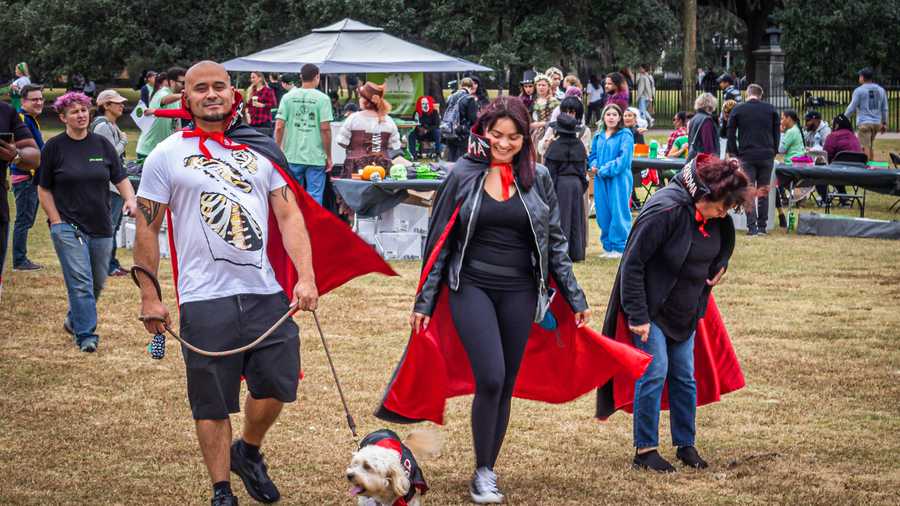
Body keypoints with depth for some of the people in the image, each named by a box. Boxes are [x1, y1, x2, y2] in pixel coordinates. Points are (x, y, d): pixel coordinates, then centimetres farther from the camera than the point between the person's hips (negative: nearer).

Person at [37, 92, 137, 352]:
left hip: (101, 227, 4)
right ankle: (86, 335, -7)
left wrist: (130, 200, -15)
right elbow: (44, 190, 2)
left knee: (98, 282, 12)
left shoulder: (103, 145, 5)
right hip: (68, 227, -4)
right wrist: (57, 222, -6)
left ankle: (74, 320, 35)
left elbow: (121, 179, 5)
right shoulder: (54, 147, -2)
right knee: (80, 282, -12)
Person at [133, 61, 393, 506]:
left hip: (265, 291, 3)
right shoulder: (167, 156, 1)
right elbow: (146, 229, 2)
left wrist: (306, 277, -5)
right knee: (212, 403, 3)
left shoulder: (260, 150, 9)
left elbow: (289, 215, 6)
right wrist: (149, 296, -2)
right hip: (204, 300, -2)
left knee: (277, 384, 4)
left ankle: (248, 452, 32)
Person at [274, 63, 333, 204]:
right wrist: (328, 156, -1)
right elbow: (325, 129, -9)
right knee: (314, 198, 3)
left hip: (292, 156, 3)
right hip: (316, 157, -3)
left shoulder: (288, 97, 1)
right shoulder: (322, 99, -6)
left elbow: (279, 127, -1)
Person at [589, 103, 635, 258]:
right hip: (601, 181, 5)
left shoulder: (625, 135, -5)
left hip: (619, 180, -5)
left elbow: (624, 159, -13)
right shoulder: (599, 135, 13)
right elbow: (593, 155, 19)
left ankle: (620, 247, 3)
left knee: (618, 212, -4)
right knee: (603, 214, 6)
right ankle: (608, 247, 16)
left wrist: (604, 170, -14)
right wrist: (595, 167, -3)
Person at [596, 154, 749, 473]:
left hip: (686, 311, 7)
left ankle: (686, 445, 20)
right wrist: (637, 316, -22)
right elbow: (633, 263, -23)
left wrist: (720, 266, 2)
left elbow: (724, 242, 22)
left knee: (685, 375, 8)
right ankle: (645, 450, 0)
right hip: (651, 308, -7)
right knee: (654, 372, -10)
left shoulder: (714, 215, -5)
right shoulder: (665, 210, -28)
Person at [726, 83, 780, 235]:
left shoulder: (737, 110, 2)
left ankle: (752, 226, -8)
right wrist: (774, 151, 16)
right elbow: (777, 133, 9)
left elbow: (730, 134, 2)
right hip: (767, 155, 2)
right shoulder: (771, 109, 6)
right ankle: (762, 226, 9)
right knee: (763, 190, 9)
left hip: (746, 156, -2)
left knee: (749, 190, 0)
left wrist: (733, 153, 10)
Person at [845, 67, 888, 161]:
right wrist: (884, 123, 20)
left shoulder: (859, 90, -7)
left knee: (865, 147, -6)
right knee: (871, 146, 17)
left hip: (864, 123, -6)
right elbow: (884, 109, 13)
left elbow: (852, 108, -6)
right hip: (877, 123, 6)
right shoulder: (880, 90, 10)